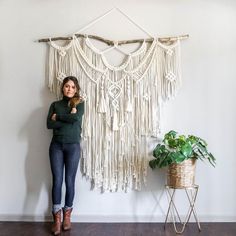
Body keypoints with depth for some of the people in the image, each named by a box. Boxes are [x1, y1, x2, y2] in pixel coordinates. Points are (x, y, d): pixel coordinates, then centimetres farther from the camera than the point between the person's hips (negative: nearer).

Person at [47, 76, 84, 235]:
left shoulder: (79, 103, 6)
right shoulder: (55, 104, 10)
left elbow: (76, 118, -15)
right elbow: (49, 124, -6)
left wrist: (58, 117, -5)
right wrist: (68, 118, -10)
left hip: (73, 146, -1)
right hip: (56, 145, 1)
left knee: (69, 180, 4)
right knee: (57, 180, 0)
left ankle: (67, 215, 20)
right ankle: (57, 217, 9)